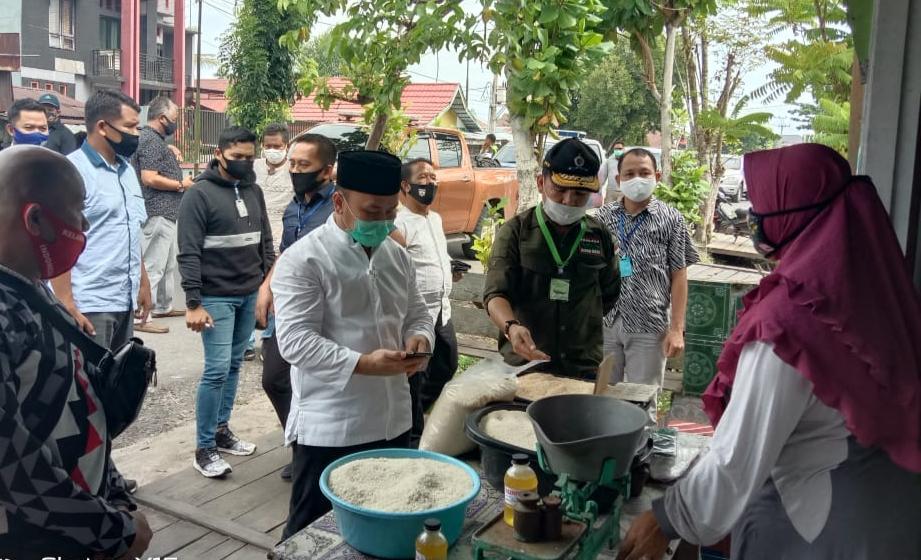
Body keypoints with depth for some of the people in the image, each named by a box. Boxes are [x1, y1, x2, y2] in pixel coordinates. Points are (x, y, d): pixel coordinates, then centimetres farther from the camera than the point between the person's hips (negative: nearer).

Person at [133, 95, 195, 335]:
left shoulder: (156, 139, 17)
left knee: (168, 264, 19)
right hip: (158, 214, -11)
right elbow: (149, 178, -23)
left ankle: (163, 306, 31)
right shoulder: (151, 141, -15)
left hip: (166, 213, 11)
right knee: (153, 266, -8)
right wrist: (180, 185, -14)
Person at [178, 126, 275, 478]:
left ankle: (221, 431, 25)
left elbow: (266, 242, 15)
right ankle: (204, 448, 5)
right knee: (217, 369, -6)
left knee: (234, 366, 12)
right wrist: (193, 303, -17)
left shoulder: (254, 191, 9)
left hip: (250, 295, 6)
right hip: (216, 298, -6)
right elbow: (189, 253, -13)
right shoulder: (199, 194, -10)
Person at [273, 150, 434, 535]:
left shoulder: (397, 256, 9)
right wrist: (363, 364, -29)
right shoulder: (303, 260, -13)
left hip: (394, 421, 7)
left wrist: (419, 339, -7)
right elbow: (295, 341, -19)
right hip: (329, 430, -6)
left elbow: (417, 314, 16)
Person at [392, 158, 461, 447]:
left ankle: (416, 410, 42)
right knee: (414, 377, 4)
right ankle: (412, 434, 19)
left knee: (447, 366, 21)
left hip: (442, 311, 9)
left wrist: (450, 273, 6)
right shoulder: (399, 225, -16)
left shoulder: (436, 218, 12)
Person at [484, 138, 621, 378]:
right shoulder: (515, 232, -5)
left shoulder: (599, 236, 4)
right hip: (523, 363, -2)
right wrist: (511, 326, -32)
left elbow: (610, 295, 16)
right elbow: (496, 294, -14)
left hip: (584, 368, 3)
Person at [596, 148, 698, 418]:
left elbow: (679, 277, -2)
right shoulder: (603, 217, 4)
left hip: (649, 327, -2)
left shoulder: (670, 219, -2)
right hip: (605, 322, 3)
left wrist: (676, 329, -8)